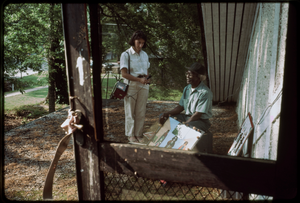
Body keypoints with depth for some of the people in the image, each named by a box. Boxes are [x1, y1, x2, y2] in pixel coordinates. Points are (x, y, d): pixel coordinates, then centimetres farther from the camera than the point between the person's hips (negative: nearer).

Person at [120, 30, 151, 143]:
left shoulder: (144, 54, 12)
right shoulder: (126, 54, -5)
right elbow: (124, 73, -11)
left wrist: (147, 78, -3)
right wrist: (139, 79, -19)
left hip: (143, 85, 5)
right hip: (131, 85, -4)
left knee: (141, 112, 7)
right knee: (130, 111, 3)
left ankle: (139, 134, 18)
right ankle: (130, 135, 16)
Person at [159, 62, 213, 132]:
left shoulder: (205, 92, -19)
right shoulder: (187, 89, 6)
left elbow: (198, 114, -21)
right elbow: (181, 106, 10)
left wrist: (185, 123, -24)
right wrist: (167, 113, -4)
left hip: (201, 121, -8)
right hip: (187, 117, 8)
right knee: (162, 117, 0)